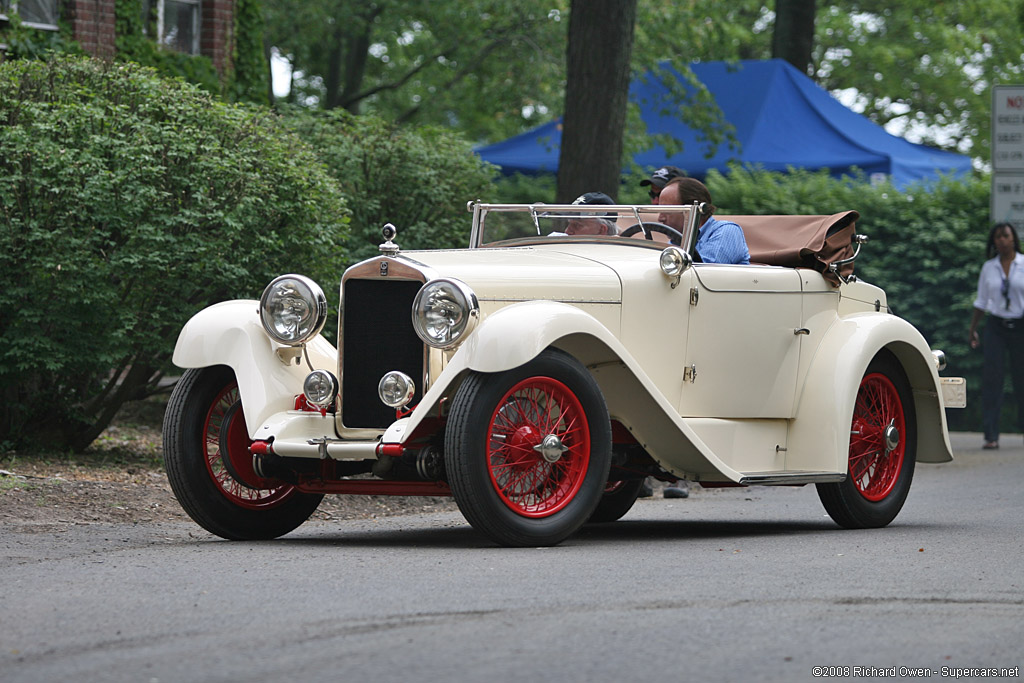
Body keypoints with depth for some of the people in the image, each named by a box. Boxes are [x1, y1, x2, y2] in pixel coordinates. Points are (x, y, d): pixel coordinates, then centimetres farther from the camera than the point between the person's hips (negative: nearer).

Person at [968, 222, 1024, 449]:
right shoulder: (988, 268, 8)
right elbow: (981, 302, 15)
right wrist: (972, 329, 15)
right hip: (995, 327, 2)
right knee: (991, 379, -8)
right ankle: (991, 436, -11)